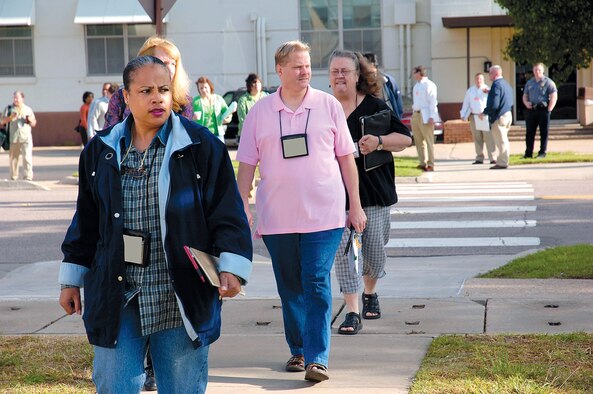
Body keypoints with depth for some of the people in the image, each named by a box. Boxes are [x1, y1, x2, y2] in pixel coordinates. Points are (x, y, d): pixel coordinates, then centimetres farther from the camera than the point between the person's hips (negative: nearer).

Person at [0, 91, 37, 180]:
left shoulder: (28, 109, 14)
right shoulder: (8, 109, 11)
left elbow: (34, 124, 16)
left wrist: (30, 120, -6)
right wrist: (10, 117, -14)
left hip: (26, 138, -1)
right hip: (13, 138, 1)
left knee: (27, 158, -12)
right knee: (13, 158, 4)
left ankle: (28, 178, -13)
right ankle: (13, 178, 13)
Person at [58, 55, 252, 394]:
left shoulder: (201, 146, -1)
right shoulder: (101, 150, 9)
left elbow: (228, 213, -3)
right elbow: (86, 221, 16)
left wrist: (232, 267, -15)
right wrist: (72, 278, 15)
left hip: (181, 301, -2)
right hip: (116, 299, 3)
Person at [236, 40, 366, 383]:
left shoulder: (329, 106, 3)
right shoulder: (260, 112, 5)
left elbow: (346, 157, 7)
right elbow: (247, 163, 8)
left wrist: (356, 205, 6)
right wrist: (242, 209, 2)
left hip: (323, 214, -2)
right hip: (277, 218, 2)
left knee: (317, 284, -10)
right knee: (290, 288, 10)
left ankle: (317, 358, -9)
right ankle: (298, 350, 24)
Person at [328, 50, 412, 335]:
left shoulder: (374, 106, 2)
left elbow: (405, 138, 1)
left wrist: (379, 141, -15)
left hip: (375, 193, 0)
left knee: (375, 251, 7)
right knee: (344, 252, -9)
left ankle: (370, 293, 37)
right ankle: (352, 313, -5)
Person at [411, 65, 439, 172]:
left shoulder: (429, 85, -8)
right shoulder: (416, 85, 17)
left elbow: (432, 102, -13)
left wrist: (431, 117, -19)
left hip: (425, 115, -9)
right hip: (416, 114, 9)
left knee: (428, 140, -7)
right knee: (418, 140, 10)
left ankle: (430, 164, -6)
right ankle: (423, 163, 17)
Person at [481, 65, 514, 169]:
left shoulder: (496, 85, -17)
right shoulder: (506, 84, 12)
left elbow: (494, 105, -24)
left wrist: (484, 113, -11)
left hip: (499, 117, -9)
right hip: (508, 114, 10)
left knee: (500, 141, -2)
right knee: (503, 140, 17)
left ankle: (502, 163, 3)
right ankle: (503, 161, 24)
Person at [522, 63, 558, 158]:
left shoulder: (548, 82, -1)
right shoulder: (529, 83, 16)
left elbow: (554, 97, -5)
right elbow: (525, 96, 22)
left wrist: (549, 109, -12)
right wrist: (526, 103, 0)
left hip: (543, 110, -5)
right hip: (531, 110, 5)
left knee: (544, 132, 0)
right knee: (529, 132, 3)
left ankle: (542, 153, 4)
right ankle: (528, 153, 7)